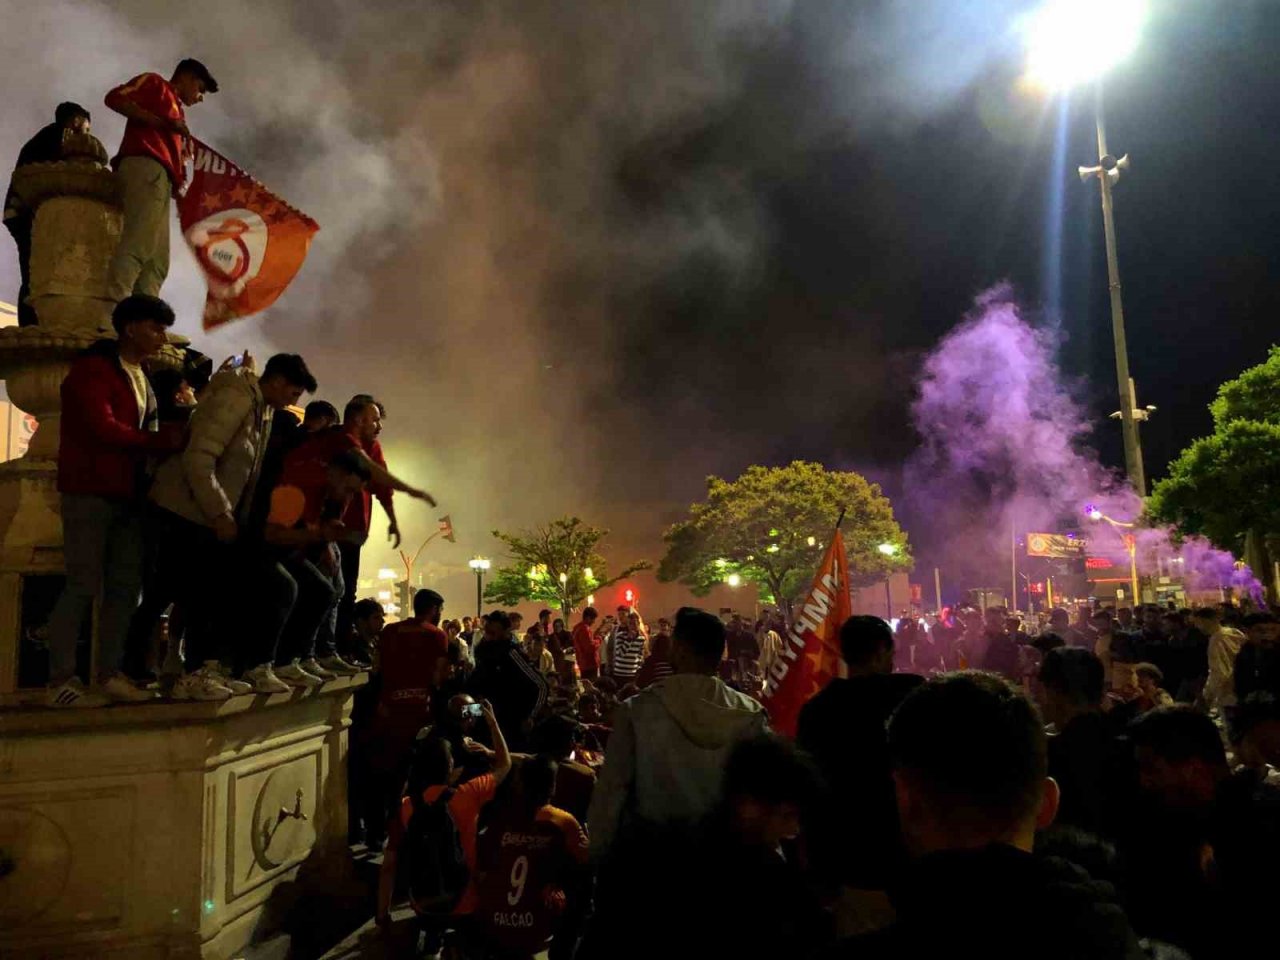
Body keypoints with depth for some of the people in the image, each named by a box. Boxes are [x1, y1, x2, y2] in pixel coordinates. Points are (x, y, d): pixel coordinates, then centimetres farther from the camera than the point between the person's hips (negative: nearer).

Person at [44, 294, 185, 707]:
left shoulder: (139, 375, 19)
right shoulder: (93, 367, -7)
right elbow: (104, 428, -19)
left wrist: (173, 435, 1)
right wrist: (162, 441, -16)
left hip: (127, 494, 8)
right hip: (90, 491, -8)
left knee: (125, 585, 5)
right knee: (84, 585, -8)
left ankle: (110, 675, 11)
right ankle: (60, 682, -2)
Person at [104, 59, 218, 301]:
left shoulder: (177, 113, 35)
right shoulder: (155, 83, 16)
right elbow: (115, 98, -1)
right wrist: (163, 123, -6)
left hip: (160, 178, 9)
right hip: (145, 167, -9)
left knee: (157, 263, -3)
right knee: (137, 246, -23)